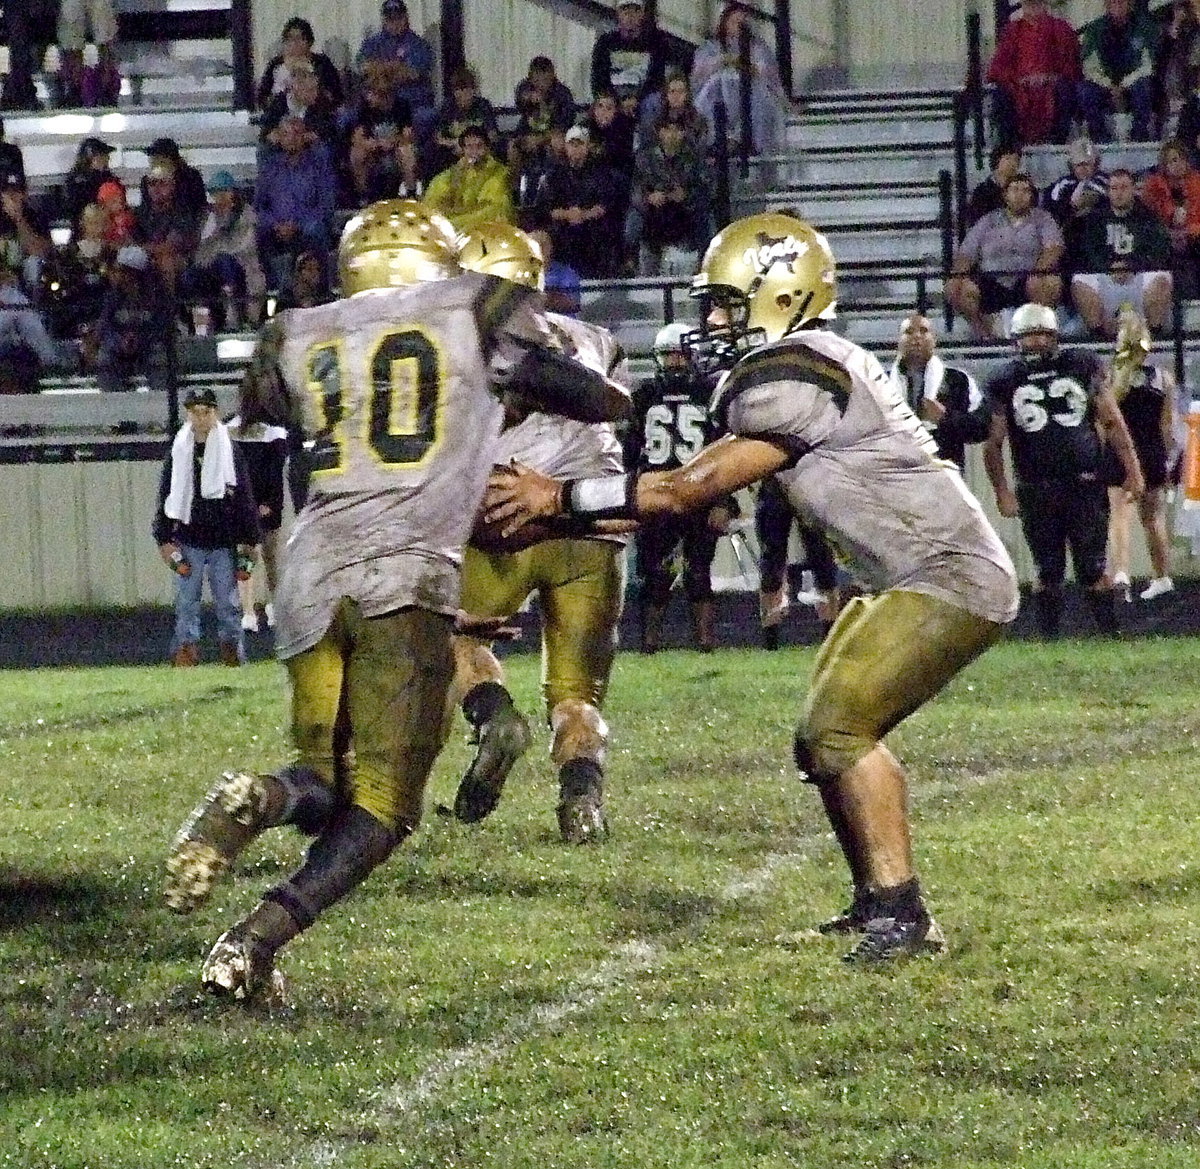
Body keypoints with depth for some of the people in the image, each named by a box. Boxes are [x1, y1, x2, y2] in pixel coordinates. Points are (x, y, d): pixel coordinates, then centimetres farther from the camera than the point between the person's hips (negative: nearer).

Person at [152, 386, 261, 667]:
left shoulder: (230, 452, 2)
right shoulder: (178, 453, 4)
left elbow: (244, 497, 4)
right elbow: (165, 497, 7)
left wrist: (248, 539, 0)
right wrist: (165, 539, 1)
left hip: (223, 542, -1)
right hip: (189, 543, 1)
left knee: (227, 603, 3)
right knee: (186, 604, 1)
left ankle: (234, 655, 9)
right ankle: (185, 654, 3)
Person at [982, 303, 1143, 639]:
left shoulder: (1082, 368, 6)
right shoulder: (1005, 382, 5)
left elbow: (1112, 423, 8)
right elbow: (993, 443, 7)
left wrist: (1132, 470, 3)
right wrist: (1002, 491, 1)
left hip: (1086, 484, 0)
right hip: (1036, 491, 0)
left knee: (1093, 567, -2)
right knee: (1047, 570, 3)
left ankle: (1110, 631, 4)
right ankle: (1048, 636, 10)